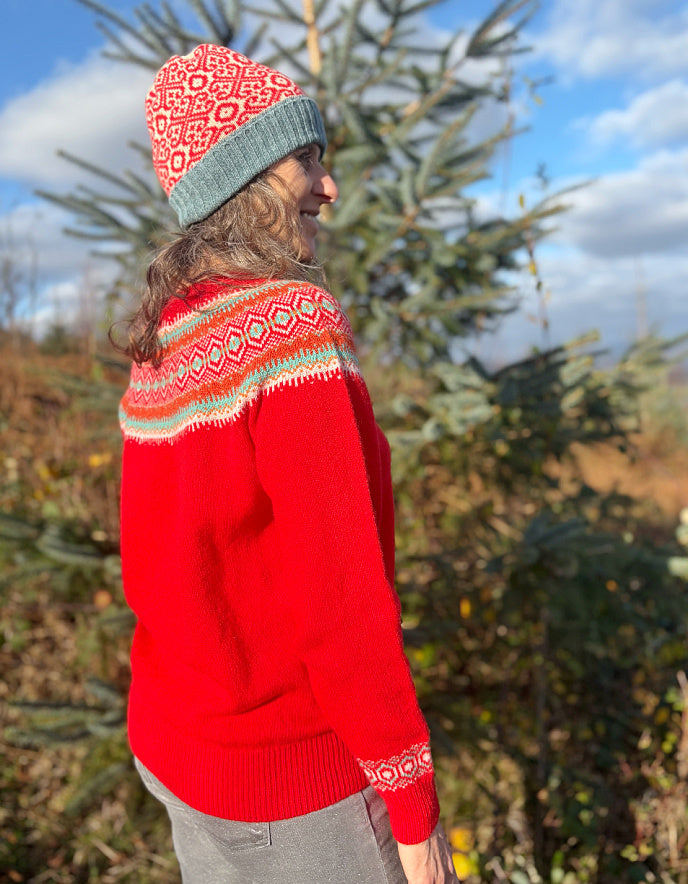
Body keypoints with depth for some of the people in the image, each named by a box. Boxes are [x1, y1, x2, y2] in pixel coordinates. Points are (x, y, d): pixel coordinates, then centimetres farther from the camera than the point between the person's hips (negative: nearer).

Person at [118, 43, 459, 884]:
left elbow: (154, 562, 8)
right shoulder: (292, 324, -24)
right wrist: (412, 801, -13)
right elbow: (340, 600, -24)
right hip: (288, 769, -7)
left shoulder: (160, 343, 0)